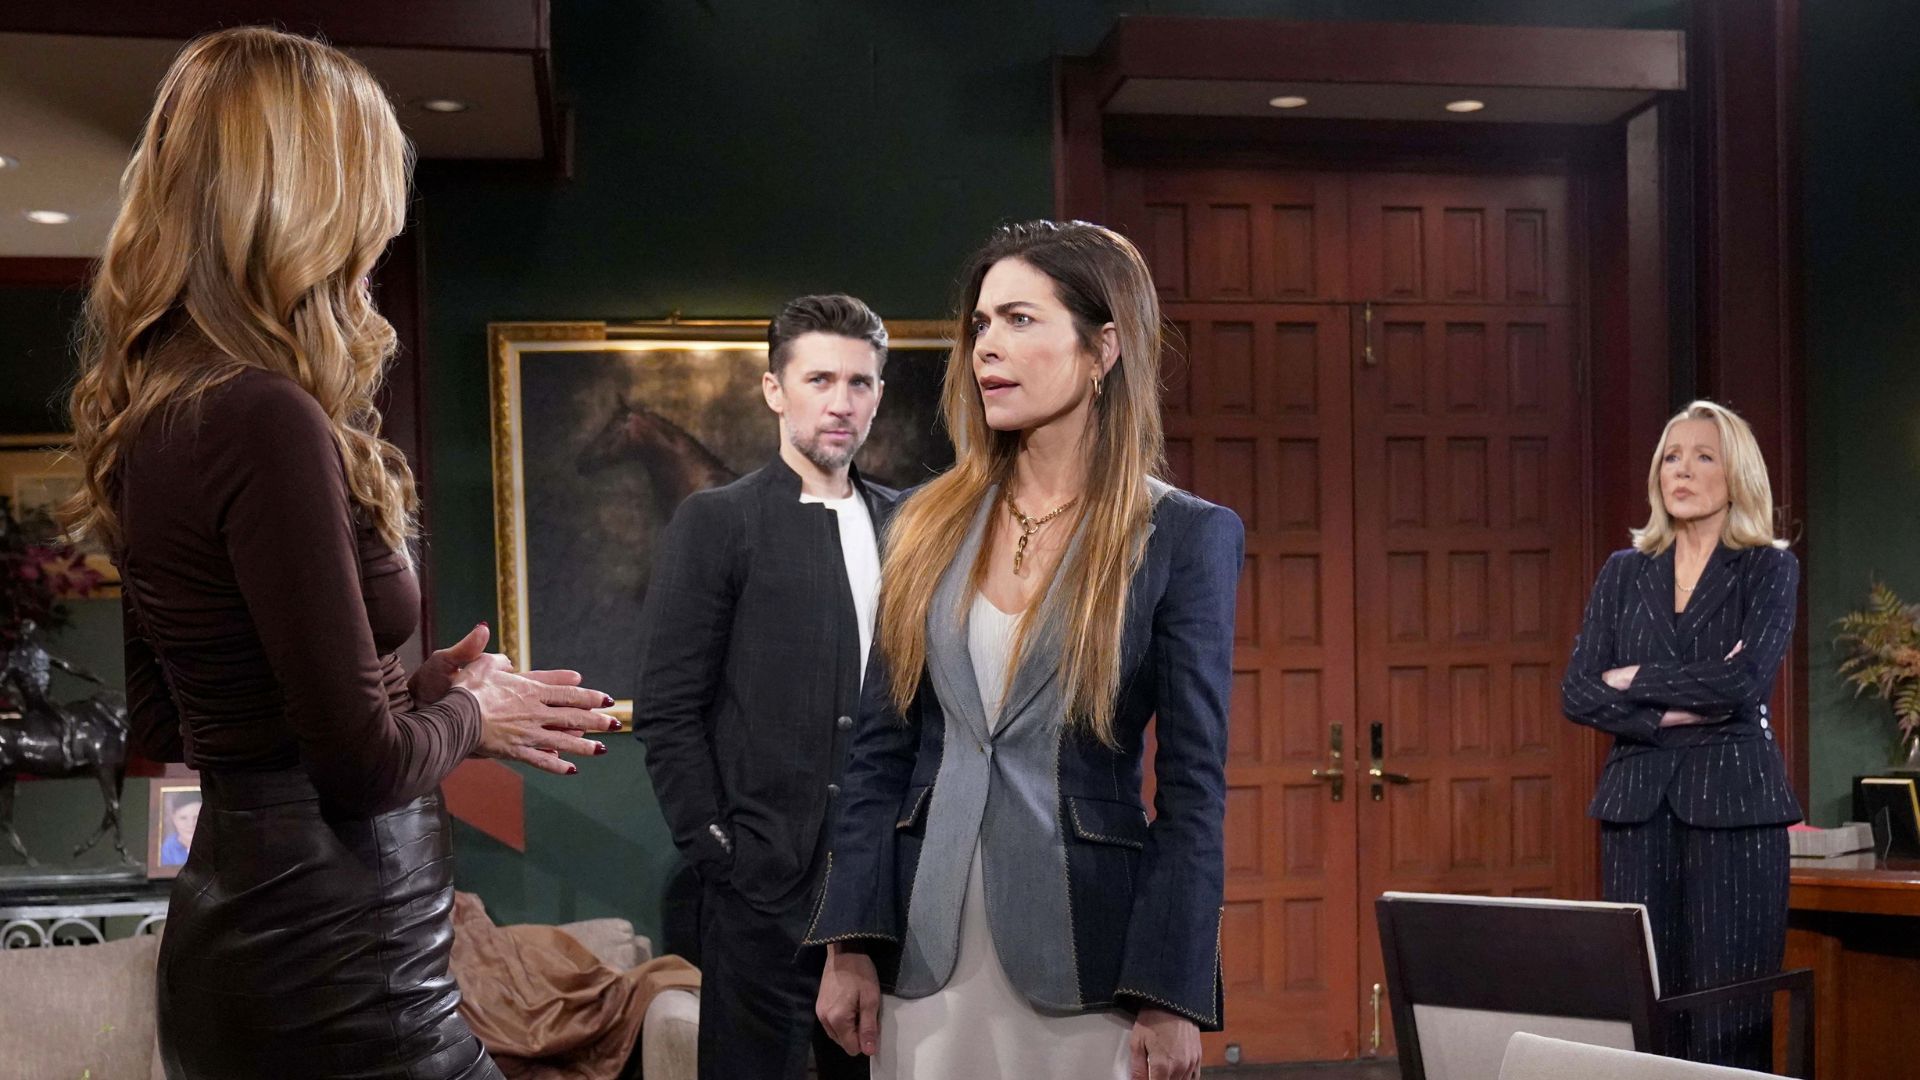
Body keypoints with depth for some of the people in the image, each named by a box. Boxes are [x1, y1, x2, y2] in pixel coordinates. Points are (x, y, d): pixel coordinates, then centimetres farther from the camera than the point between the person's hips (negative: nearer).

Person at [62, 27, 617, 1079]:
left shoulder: (154, 415, 5)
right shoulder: (268, 420, -22)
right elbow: (361, 761, -20)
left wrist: (413, 686, 9)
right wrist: (464, 715, 0)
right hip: (332, 987, -8)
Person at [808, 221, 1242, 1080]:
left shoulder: (1186, 537, -6)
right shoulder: (929, 526, 5)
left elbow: (1193, 785, -7)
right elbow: (879, 749, 6)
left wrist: (1171, 1000, -10)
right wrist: (849, 945, 0)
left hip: (1086, 956, -3)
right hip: (929, 952, 4)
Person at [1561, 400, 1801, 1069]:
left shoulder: (1770, 568, 4)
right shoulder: (1624, 573, 13)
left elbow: (1742, 681, -13)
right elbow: (1577, 695, 2)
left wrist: (1633, 680, -4)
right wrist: (1678, 711, -9)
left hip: (1732, 799, -3)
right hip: (1636, 800, 3)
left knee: (1728, 1011, -3)